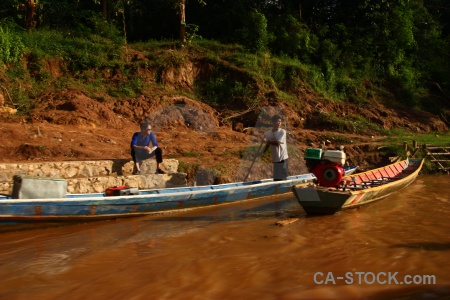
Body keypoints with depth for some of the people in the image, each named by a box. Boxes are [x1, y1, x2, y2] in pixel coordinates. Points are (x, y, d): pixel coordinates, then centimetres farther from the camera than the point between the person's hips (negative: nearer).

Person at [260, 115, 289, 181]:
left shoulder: (282, 132, -9)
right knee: (276, 178, 8)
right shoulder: (269, 133, 6)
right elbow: (268, 144, 13)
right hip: (275, 158, 5)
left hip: (282, 158, -5)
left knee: (282, 178, -6)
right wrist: (263, 152, -1)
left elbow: (278, 143, -19)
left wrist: (268, 141, -10)